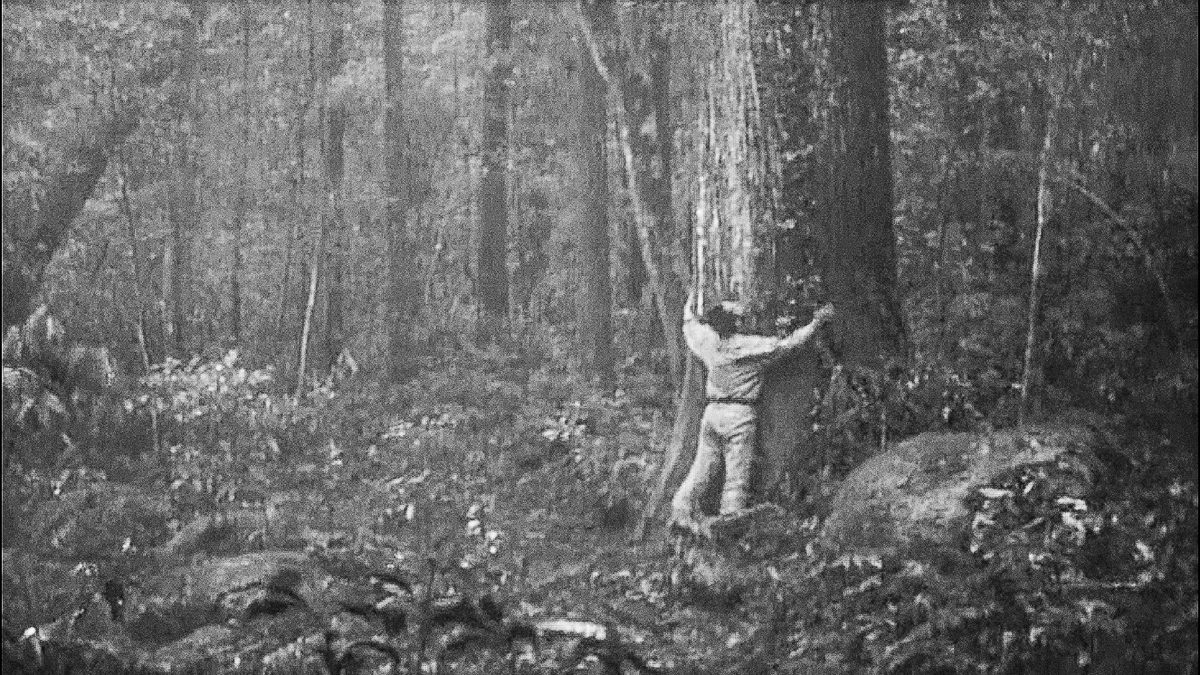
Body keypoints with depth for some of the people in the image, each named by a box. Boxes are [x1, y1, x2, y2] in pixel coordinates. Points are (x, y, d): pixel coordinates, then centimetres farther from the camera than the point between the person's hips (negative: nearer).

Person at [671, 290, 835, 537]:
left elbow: (691, 328, 25)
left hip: (712, 412, 6)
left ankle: (682, 508, 8)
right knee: (737, 471, -1)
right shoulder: (753, 346, -10)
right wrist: (816, 323, 1)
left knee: (703, 467, 12)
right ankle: (730, 515, -2)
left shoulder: (709, 343, 5)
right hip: (740, 415, -5)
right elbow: (788, 344, -7)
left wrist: (689, 309, 45)